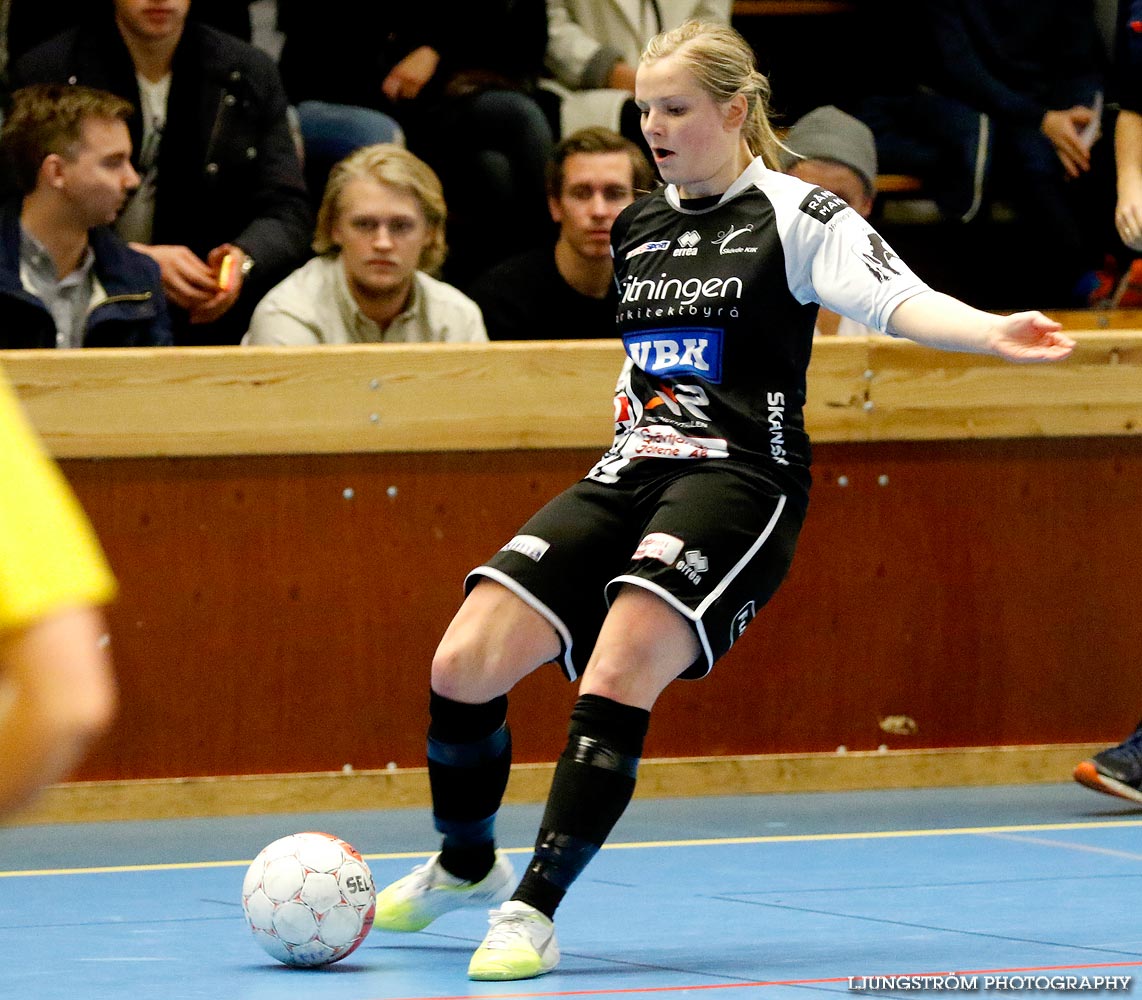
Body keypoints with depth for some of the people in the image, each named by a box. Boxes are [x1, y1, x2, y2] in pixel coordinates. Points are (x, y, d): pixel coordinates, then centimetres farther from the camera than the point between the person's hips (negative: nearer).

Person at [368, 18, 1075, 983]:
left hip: (737, 484, -6)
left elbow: (899, 297, -18)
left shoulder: (795, 214, -3)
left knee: (616, 678, -26)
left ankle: (534, 913, -19)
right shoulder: (636, 227, 17)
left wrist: (990, 331, -36)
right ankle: (465, 865, 19)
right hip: (627, 476, 6)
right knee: (464, 664, -6)